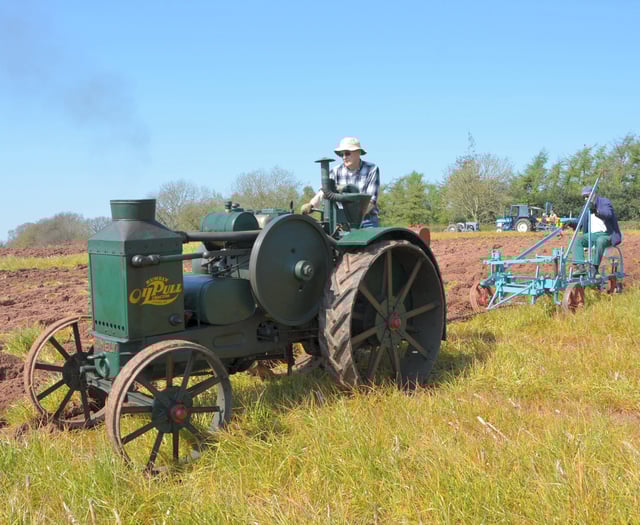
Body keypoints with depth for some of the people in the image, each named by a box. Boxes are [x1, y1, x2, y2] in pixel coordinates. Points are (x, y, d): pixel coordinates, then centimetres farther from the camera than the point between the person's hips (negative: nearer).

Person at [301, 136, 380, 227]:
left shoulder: (372, 169, -4)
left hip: (367, 221, -2)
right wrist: (310, 205, -28)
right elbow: (323, 192, -8)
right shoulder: (337, 171, 3)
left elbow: (371, 199, -11)